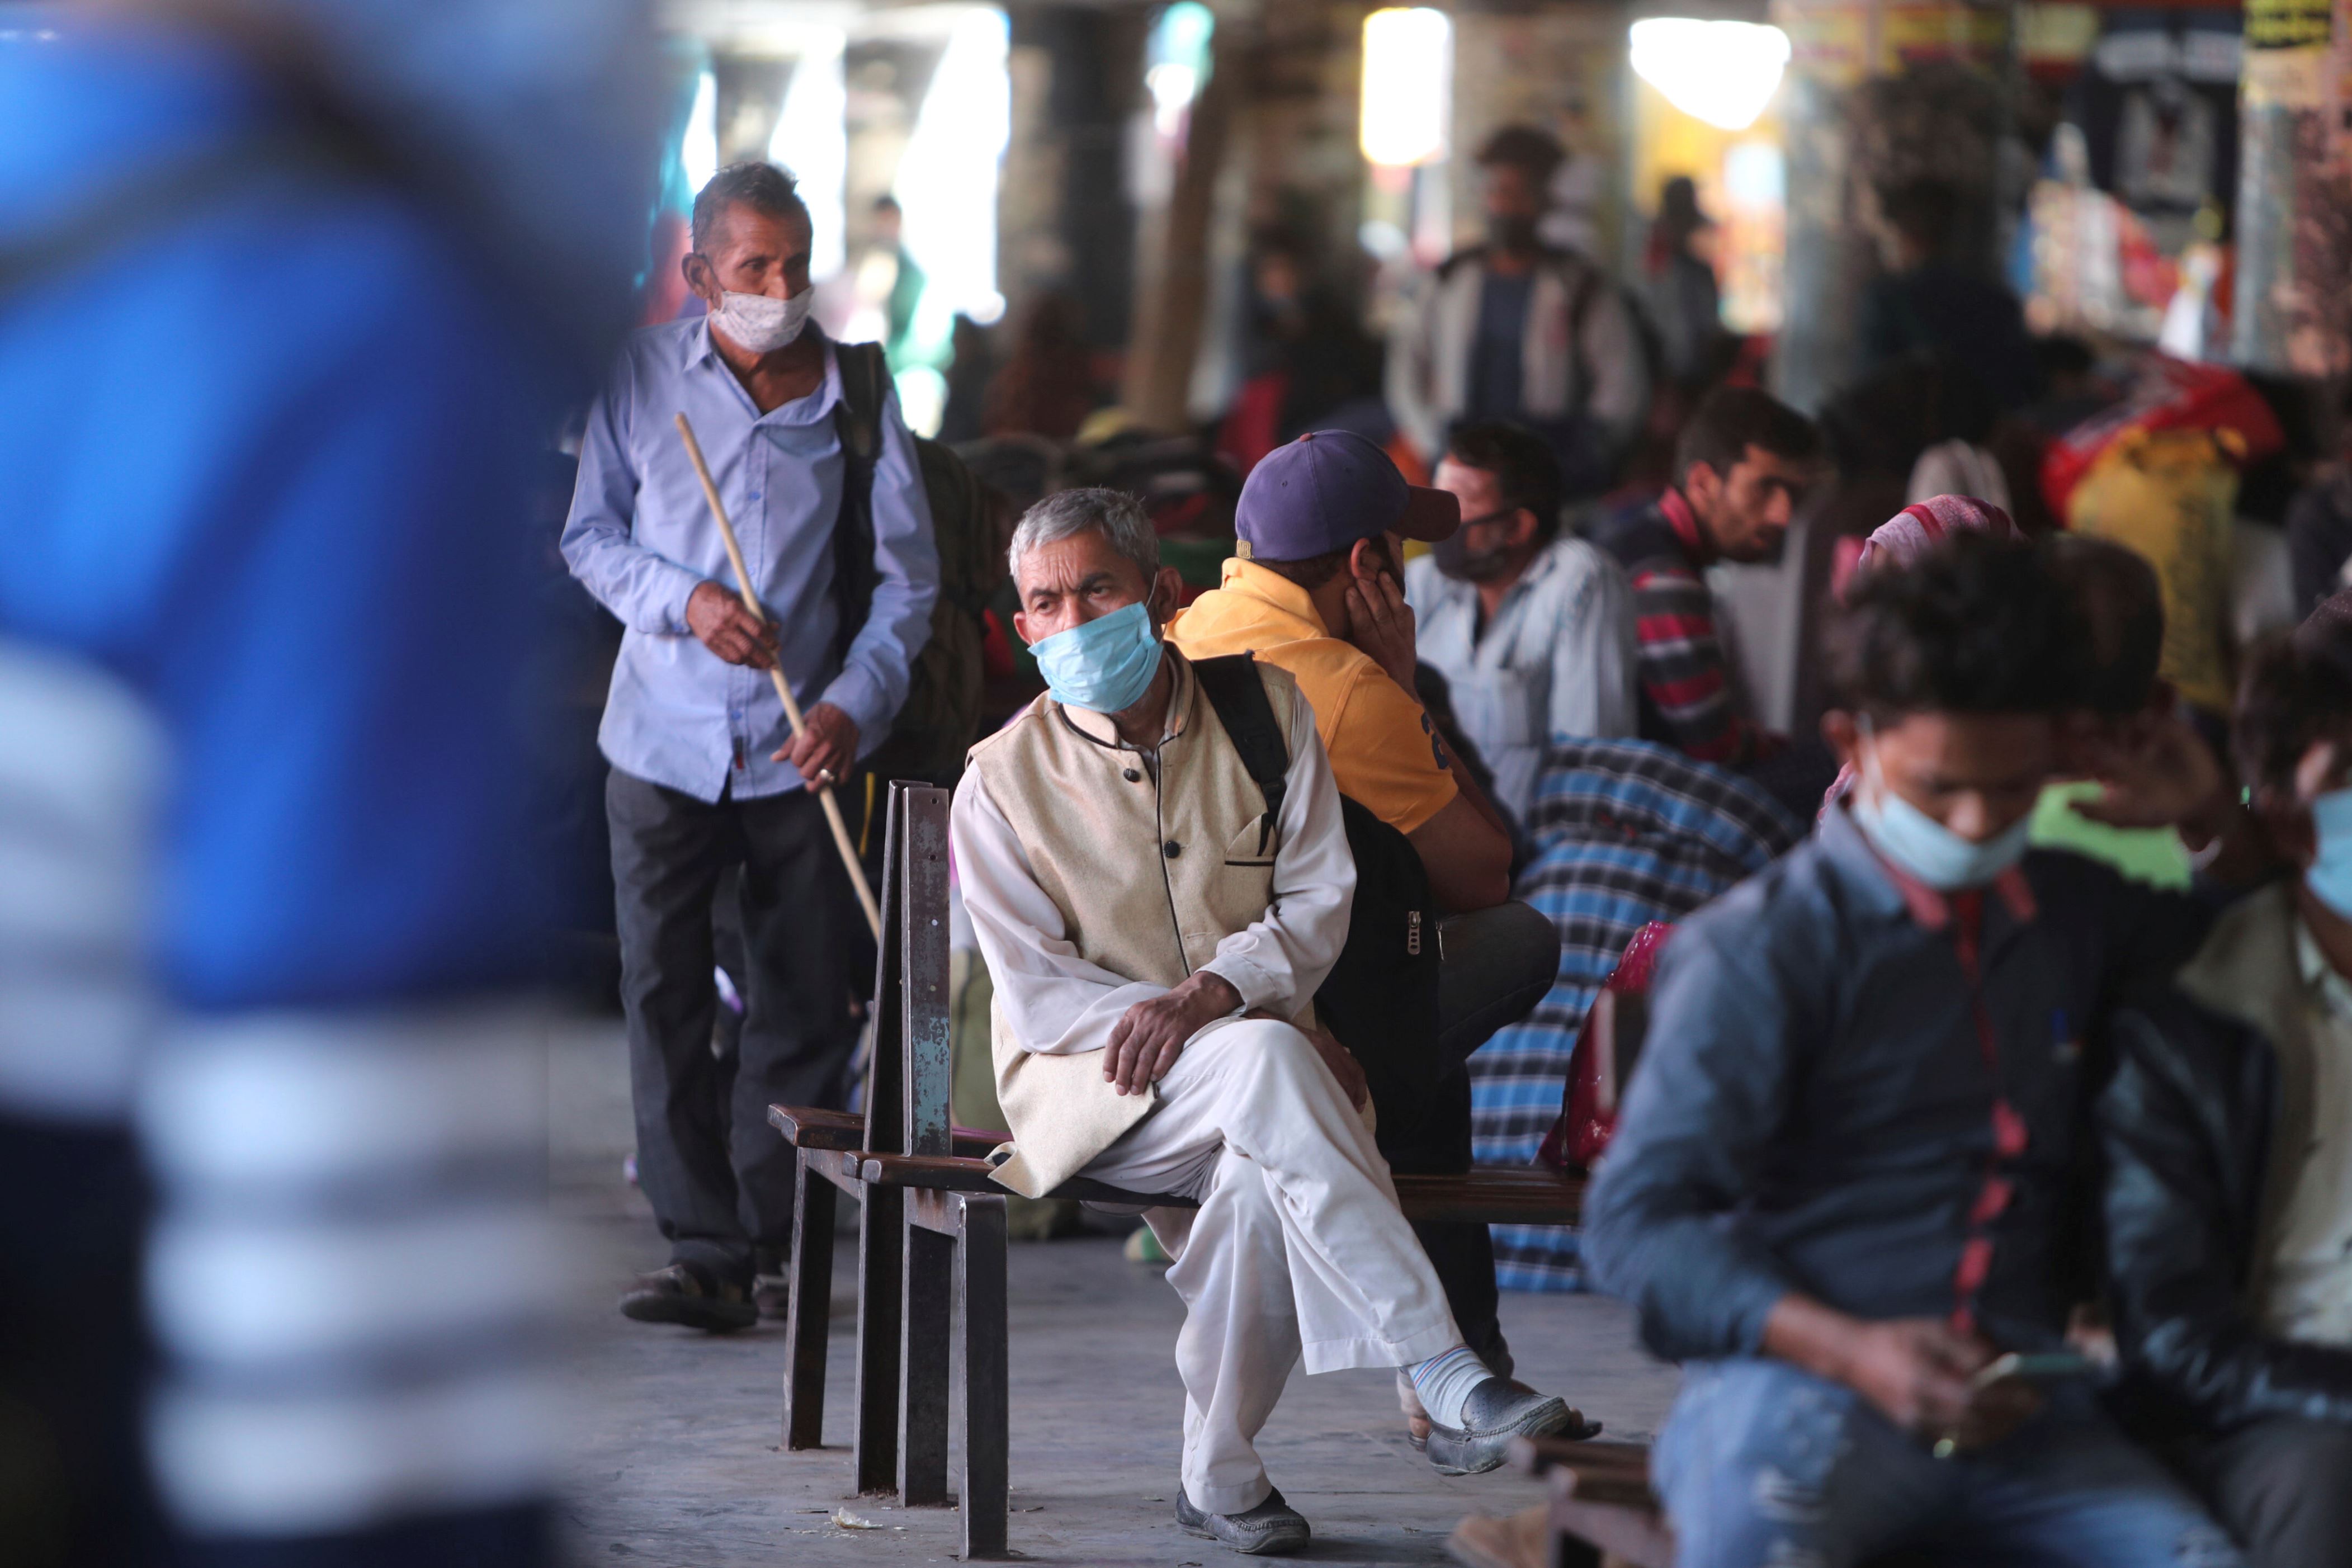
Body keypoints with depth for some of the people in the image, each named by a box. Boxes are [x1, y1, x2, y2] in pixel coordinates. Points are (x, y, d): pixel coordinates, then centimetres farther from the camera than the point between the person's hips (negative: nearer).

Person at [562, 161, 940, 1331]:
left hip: (802, 750, 0)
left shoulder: (855, 393, 0)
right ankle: (704, 1248, -2)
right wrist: (684, 600, -13)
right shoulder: (643, 377, 0)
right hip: (664, 740, 0)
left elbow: (906, 574, 3)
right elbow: (591, 533, 6)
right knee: (664, 997, -5)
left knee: (805, 1001, 5)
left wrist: (855, 702, -11)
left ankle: (777, 1236, 19)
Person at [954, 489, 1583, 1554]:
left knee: (1264, 1187, -36)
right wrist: (1247, 1031, -15)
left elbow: (1321, 897, 2)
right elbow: (1037, 990, -5)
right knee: (1264, 1063, -36)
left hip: (1249, 1092, 2)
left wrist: (1215, 989, -20)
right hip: (1092, 1089, -2)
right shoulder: (1004, 783, 1)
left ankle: (1220, 1477, -16)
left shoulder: (1269, 711, 7)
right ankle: (1449, 1389, -44)